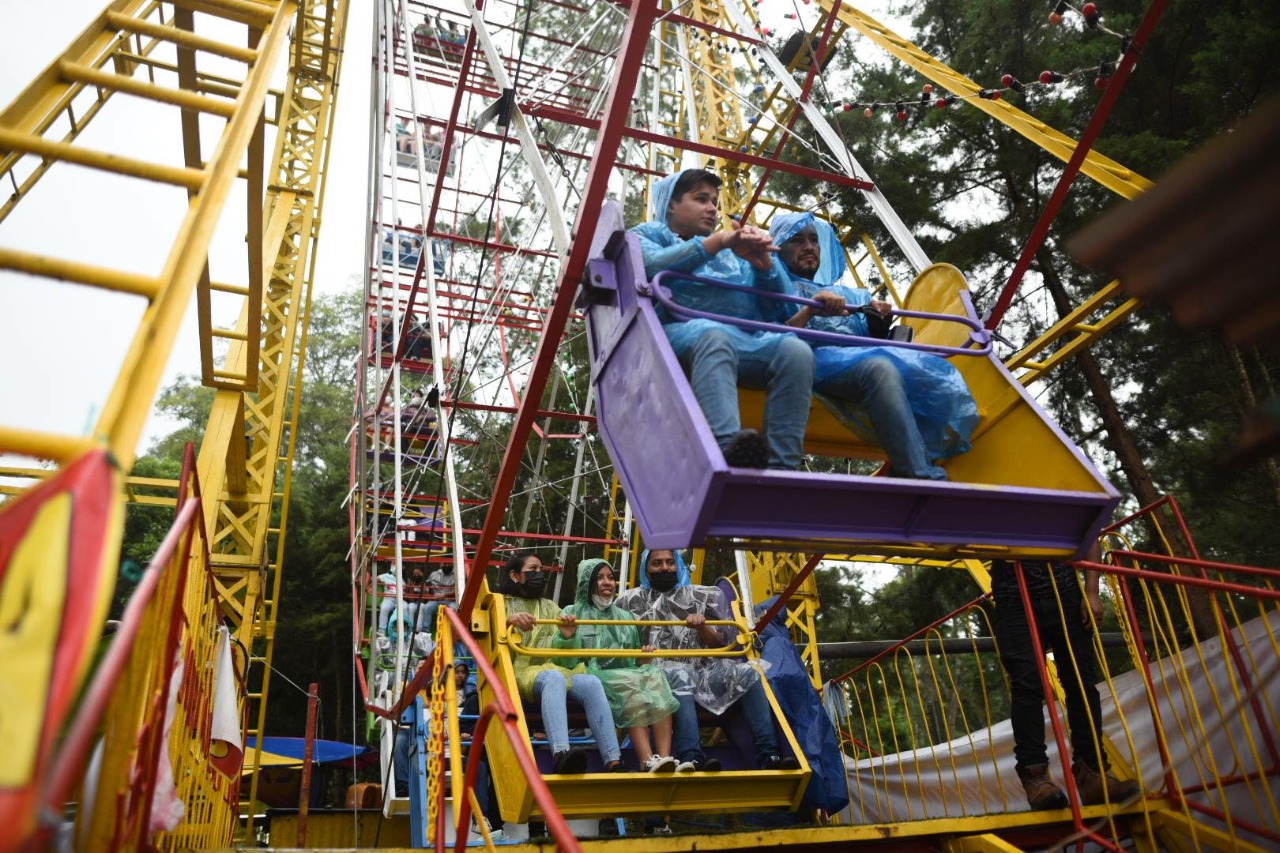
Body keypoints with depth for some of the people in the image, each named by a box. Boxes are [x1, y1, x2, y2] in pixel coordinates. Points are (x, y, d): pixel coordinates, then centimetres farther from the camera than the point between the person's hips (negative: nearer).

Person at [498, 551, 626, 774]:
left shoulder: (550, 607, 25)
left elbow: (559, 654, 15)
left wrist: (566, 637, -9)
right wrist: (508, 622, -24)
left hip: (551, 668, 4)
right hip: (516, 671, -4)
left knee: (591, 682, -29)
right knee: (553, 678, -39)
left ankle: (614, 763, -39)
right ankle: (561, 755, -59)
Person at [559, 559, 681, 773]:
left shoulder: (626, 616, 23)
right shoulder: (573, 613, 11)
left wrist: (645, 656, 4)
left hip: (629, 674, 4)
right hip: (593, 676, -4)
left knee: (654, 675, -29)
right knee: (630, 683, -35)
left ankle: (665, 757, -40)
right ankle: (648, 761, -45)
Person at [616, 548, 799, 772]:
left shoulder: (700, 596, 21)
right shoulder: (633, 600, 17)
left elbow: (718, 644, 16)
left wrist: (702, 627, -4)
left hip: (701, 667, 3)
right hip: (659, 669, -3)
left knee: (747, 674, -22)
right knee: (679, 678, -38)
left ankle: (768, 756, -29)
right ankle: (692, 758, -53)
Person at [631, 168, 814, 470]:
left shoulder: (733, 251, 36)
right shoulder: (648, 233, 25)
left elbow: (779, 301, 22)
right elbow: (650, 266, -2)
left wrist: (762, 260, 2)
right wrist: (714, 242, -10)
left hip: (746, 339, 4)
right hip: (681, 332, -4)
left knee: (795, 350, -28)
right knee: (714, 336, -39)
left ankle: (782, 469, -39)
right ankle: (727, 453, -60)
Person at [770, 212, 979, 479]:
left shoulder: (851, 294, 37)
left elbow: (874, 341, 24)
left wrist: (878, 322, 4)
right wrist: (809, 311, -13)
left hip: (864, 359, 6)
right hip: (818, 360, -6)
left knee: (935, 376, -25)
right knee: (879, 367, -38)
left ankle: (909, 471, -35)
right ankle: (923, 477, -43)